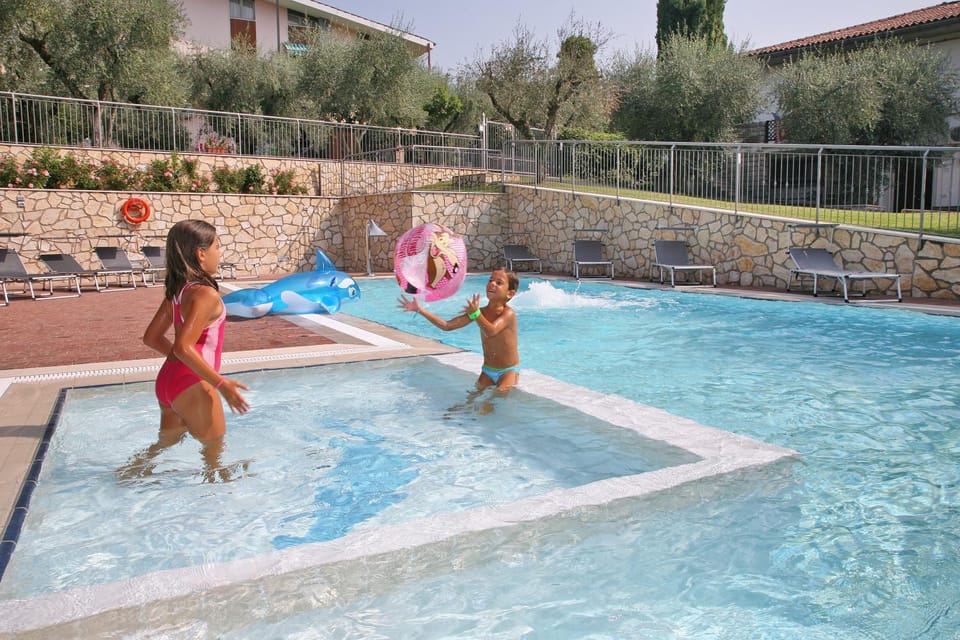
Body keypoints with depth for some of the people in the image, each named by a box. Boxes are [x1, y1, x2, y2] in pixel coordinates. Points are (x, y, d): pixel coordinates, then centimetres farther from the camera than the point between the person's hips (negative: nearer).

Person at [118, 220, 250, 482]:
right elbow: (184, 347, -28)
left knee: (166, 442, 30)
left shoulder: (178, 290, 7)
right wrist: (222, 384, -23)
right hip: (192, 385, -9)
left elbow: (151, 337, 14)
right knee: (215, 451, 12)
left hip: (168, 379, 9)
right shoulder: (206, 293, -19)